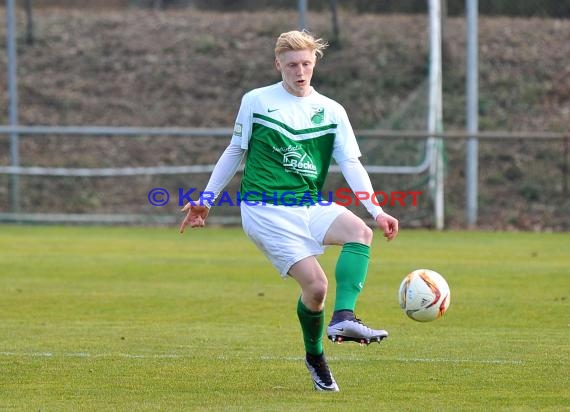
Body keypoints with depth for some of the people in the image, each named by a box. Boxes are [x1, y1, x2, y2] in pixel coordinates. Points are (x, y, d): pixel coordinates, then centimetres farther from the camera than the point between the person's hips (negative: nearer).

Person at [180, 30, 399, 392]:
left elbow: (351, 164, 2)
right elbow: (235, 152, 14)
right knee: (315, 285, -17)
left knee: (360, 232, -28)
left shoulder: (332, 112, 8)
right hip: (266, 210, -3)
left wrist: (376, 211, -12)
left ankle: (343, 318, -37)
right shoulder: (256, 102, 3)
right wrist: (206, 199, 12)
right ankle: (315, 358, 9)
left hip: (311, 205, 3)